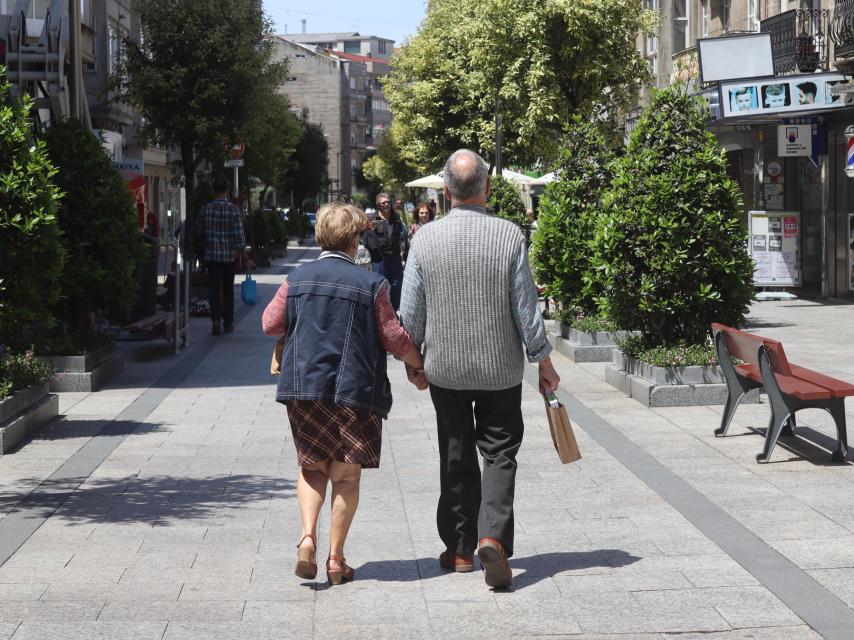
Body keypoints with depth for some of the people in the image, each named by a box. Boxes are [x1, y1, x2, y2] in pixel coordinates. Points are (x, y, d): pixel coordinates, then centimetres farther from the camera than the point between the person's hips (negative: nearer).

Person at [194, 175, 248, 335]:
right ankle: (228, 323, 19)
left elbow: (198, 232, 6)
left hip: (211, 255, 1)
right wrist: (244, 255, -3)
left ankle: (216, 320, -16)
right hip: (229, 256, -1)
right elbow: (239, 234, -11)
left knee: (213, 289, 3)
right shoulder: (233, 210, -10)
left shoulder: (205, 209, -3)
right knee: (228, 289, 11)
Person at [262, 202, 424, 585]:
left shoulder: (297, 279, 2)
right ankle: (335, 559, 9)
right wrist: (420, 365, 16)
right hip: (354, 391, -2)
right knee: (346, 475, 9)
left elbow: (270, 324, 11)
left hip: (303, 387, 2)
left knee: (312, 468, 16)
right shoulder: (370, 284, -5)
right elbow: (394, 339, -2)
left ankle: (307, 537, -6)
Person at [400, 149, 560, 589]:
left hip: (445, 369, 1)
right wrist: (544, 363, 4)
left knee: (456, 458, 13)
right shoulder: (510, 235, -11)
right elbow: (526, 308, -7)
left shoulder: (425, 238, -7)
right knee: (499, 454, 5)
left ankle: (459, 549, 21)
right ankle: (493, 538, -14)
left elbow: (411, 313, -1)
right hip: (501, 369, -1)